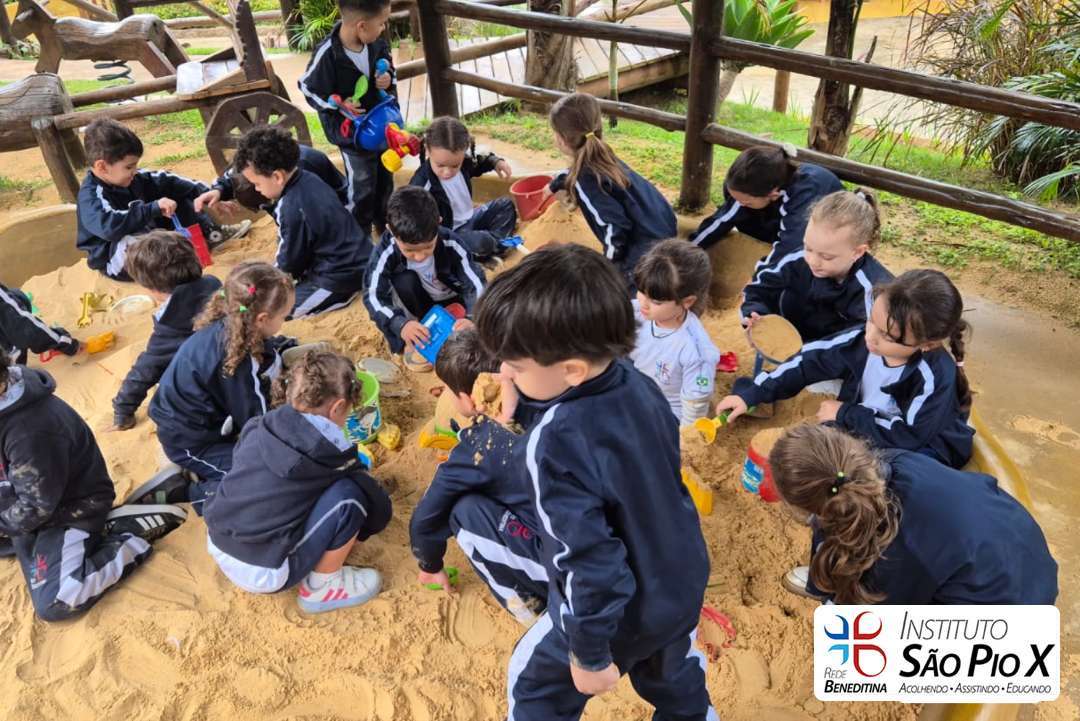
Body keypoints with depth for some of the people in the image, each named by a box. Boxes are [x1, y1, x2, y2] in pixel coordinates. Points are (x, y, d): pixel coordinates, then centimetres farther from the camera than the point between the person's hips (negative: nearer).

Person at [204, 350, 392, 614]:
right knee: (349, 495, -11)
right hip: (263, 574, -8)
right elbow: (379, 506, -1)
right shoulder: (329, 453, -12)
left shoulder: (259, 428, 3)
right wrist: (356, 533, 23)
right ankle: (321, 587, 6)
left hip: (218, 548, 8)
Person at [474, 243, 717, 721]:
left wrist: (589, 654, -16)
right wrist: (523, 406, 0)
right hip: (683, 583, 7)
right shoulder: (636, 383, -14)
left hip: (621, 612, -7)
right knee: (674, 678, 35)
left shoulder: (554, 445, -36)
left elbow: (586, 558, -32)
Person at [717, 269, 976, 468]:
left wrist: (845, 414, -19)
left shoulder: (937, 378, -31)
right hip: (868, 428, 5)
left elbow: (908, 436, -28)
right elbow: (810, 361, -8)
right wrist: (751, 393, -11)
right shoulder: (862, 339, -17)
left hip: (922, 448, -5)